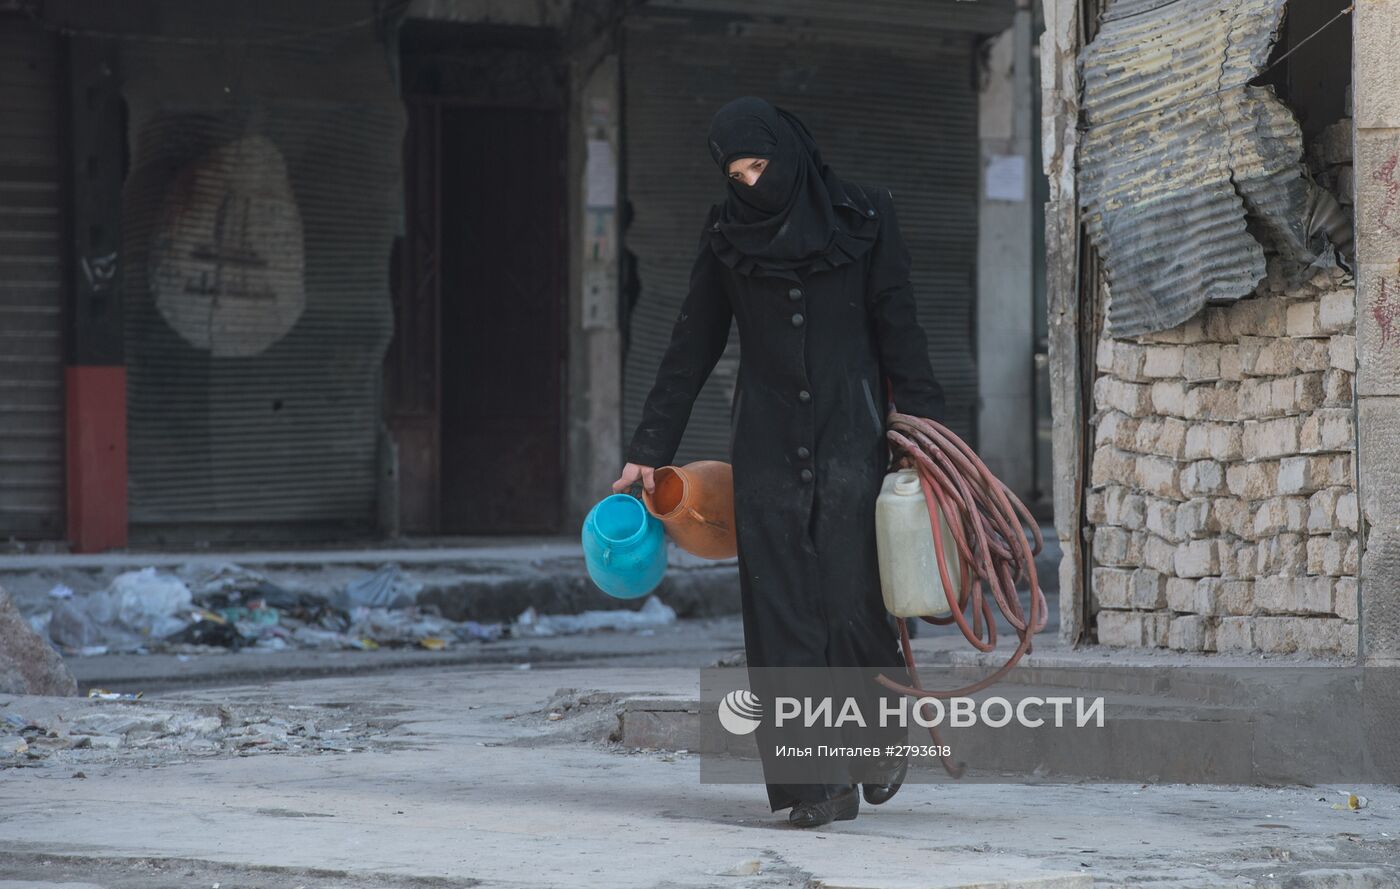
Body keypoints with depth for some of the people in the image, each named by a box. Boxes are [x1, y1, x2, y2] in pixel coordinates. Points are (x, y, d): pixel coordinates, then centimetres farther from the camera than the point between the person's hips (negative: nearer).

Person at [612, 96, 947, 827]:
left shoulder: (862, 219, 2)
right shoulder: (727, 235, 9)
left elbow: (899, 331, 1)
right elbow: (690, 350, 11)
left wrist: (924, 423, -10)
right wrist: (648, 450, 8)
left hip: (849, 438, -2)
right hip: (766, 445, 2)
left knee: (849, 604, -11)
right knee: (782, 616, -5)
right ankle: (822, 785, -2)